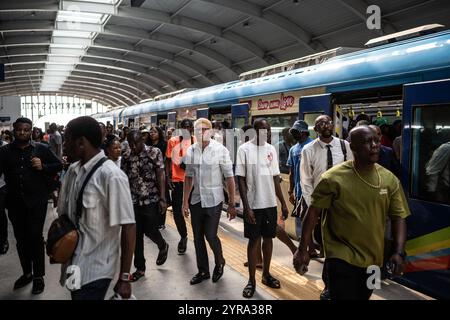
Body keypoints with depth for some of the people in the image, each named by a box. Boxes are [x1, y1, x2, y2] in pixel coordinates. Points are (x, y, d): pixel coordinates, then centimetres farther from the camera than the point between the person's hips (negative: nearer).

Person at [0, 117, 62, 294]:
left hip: (36, 201, -3)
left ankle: (38, 275, 13)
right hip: (15, 202, 3)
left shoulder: (41, 149, 0)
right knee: (21, 238, 13)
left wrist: (43, 167, -12)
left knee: (35, 237, -1)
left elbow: (58, 165, 4)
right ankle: (27, 272, 29)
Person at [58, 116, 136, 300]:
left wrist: (124, 277, -16)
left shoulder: (111, 176, -21)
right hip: (74, 265, 7)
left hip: (95, 271, -7)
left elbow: (128, 228, -20)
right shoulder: (73, 170, 1)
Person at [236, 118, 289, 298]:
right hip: (254, 205, -4)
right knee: (254, 241, 4)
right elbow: (240, 180, -10)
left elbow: (275, 178, 9)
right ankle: (251, 280, 18)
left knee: (268, 238, 14)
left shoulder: (271, 149, 4)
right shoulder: (245, 150, -10)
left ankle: (266, 274, 30)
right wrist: (246, 207, -15)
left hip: (270, 203, 4)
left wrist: (283, 203, 8)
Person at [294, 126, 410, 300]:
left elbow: (398, 217, 2)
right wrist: (303, 249, -12)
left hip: (372, 259, 5)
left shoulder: (390, 179, -4)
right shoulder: (334, 177, -15)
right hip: (341, 257, -5)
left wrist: (399, 252, -10)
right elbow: (313, 211, -11)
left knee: (363, 297, 24)